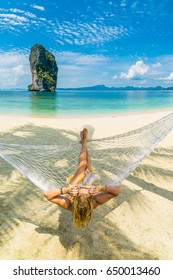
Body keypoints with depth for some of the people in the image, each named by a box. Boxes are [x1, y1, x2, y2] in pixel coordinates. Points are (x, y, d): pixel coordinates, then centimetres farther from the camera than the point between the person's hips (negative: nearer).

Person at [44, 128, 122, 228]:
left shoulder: (69, 205, -46)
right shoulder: (96, 202, -46)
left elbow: (47, 194, -49)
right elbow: (119, 190, -49)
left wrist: (65, 190, -62)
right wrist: (102, 188, -62)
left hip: (73, 186, 0)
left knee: (83, 163, 13)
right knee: (87, 164, 19)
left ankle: (84, 143, 46)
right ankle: (84, 142, 49)